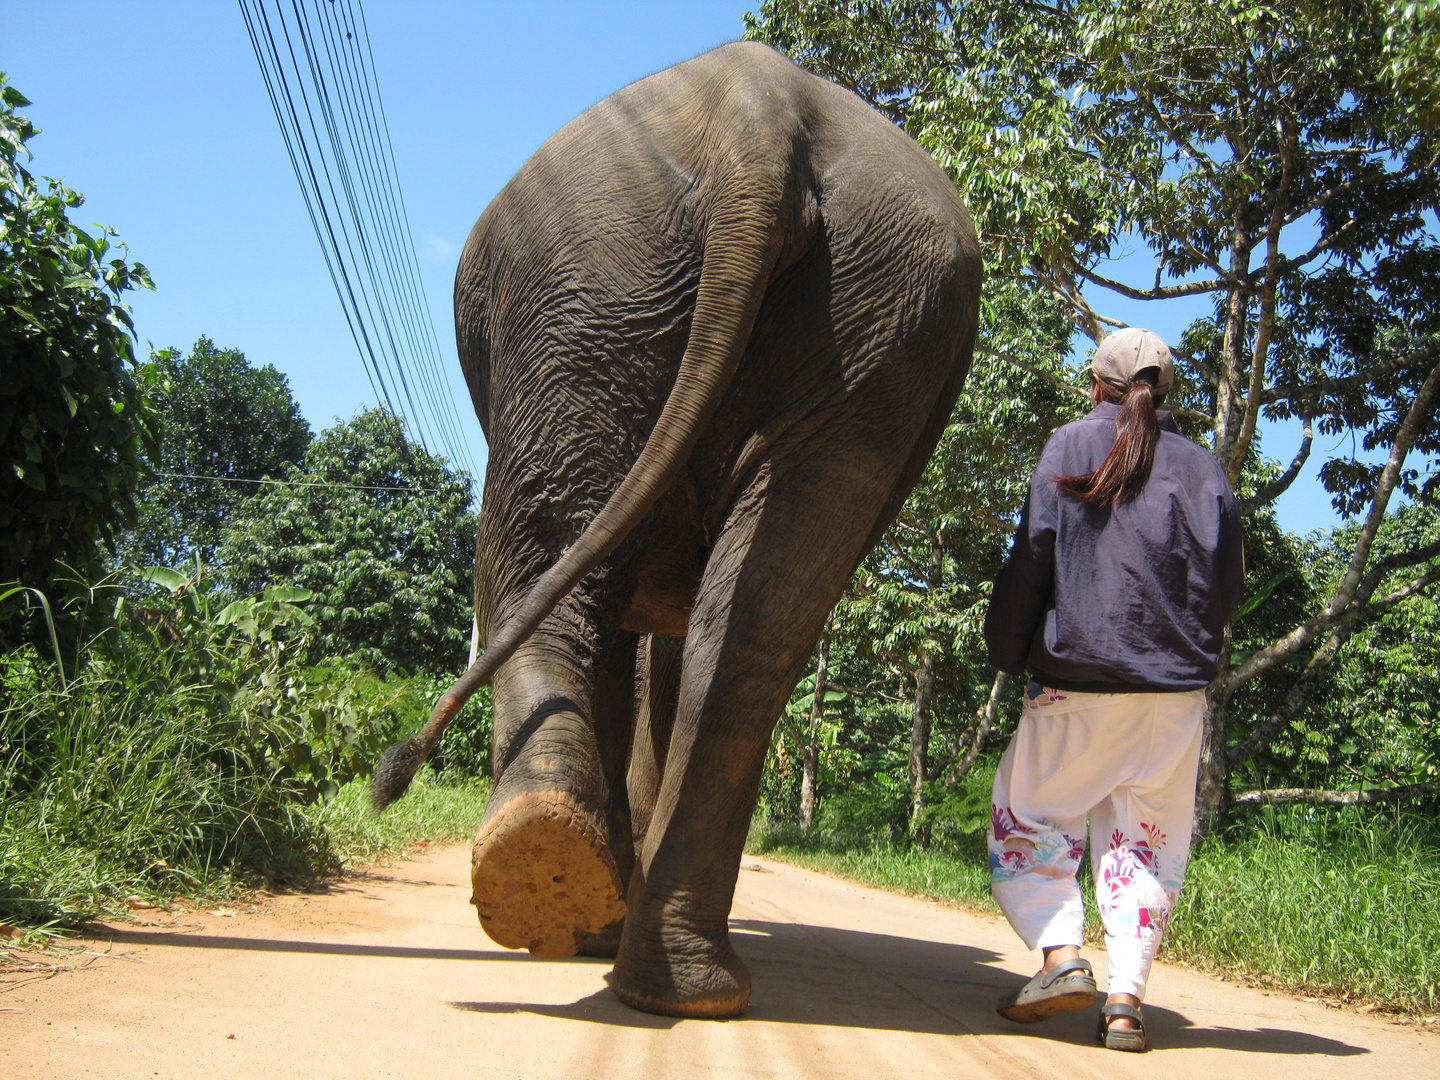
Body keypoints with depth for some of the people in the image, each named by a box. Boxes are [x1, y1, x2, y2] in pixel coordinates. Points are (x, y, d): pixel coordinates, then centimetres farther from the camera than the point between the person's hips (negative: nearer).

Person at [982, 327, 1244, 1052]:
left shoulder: (1073, 445, -1)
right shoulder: (1204, 469, 6)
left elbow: (1032, 556, -7)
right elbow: (1224, 588, 7)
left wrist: (1007, 651, 2)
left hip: (1076, 678, -3)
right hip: (1177, 690, 3)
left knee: (1028, 816, 9)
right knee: (1145, 838, 9)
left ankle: (1062, 955, -8)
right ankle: (1126, 999, 2)